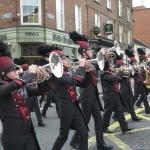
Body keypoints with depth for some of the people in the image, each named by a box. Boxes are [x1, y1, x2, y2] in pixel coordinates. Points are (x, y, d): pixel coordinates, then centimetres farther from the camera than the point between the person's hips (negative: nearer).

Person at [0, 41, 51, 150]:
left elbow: (40, 90, 16)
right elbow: (14, 85, -30)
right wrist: (31, 73, -19)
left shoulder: (22, 87, 12)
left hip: (29, 132, 6)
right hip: (13, 136, -6)